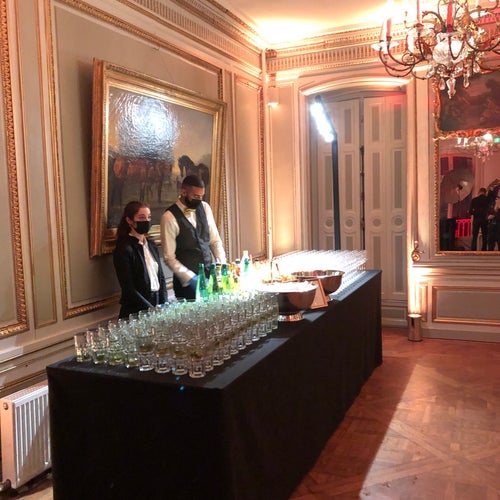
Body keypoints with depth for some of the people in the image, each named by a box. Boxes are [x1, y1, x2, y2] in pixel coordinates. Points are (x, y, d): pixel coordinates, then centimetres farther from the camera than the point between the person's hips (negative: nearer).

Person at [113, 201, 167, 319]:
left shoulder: (152, 245, 9)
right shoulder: (124, 249, -11)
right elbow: (129, 290, -14)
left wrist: (164, 306, 0)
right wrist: (152, 310, -14)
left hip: (157, 306, 6)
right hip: (136, 312, -6)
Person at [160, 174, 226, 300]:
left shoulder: (204, 207, 4)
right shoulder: (169, 217, -13)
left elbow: (215, 240, 9)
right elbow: (169, 258, -12)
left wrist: (222, 265, -5)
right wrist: (192, 279, -17)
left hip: (210, 275, 5)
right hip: (187, 280, -5)